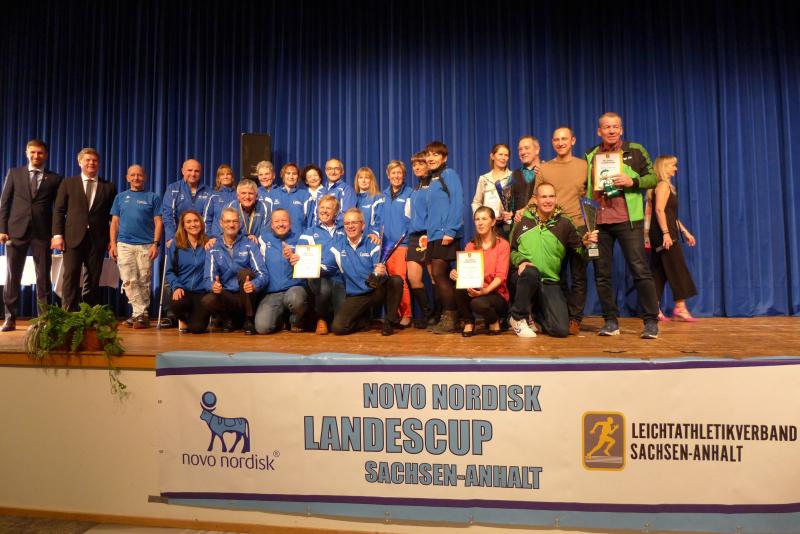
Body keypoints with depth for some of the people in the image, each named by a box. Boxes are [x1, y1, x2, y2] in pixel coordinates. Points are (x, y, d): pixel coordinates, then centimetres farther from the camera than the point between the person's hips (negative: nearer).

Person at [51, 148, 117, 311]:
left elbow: (112, 215, 9)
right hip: (73, 237, 0)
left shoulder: (109, 187, 11)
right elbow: (58, 211, 6)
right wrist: (57, 234, -4)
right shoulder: (68, 183, 11)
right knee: (71, 277, -5)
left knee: (93, 279, 3)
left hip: (97, 239, 1)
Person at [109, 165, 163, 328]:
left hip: (146, 245, -2)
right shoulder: (120, 197, 14)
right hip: (124, 245, 2)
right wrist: (113, 244, 4)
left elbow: (158, 222, 2)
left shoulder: (153, 197, 7)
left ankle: (140, 315, 8)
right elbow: (115, 222, 12)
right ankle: (142, 313, 0)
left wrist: (156, 244, -8)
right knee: (129, 281, -6)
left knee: (144, 282, 0)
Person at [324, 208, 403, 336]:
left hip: (376, 292, -1)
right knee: (338, 327, -21)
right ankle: (365, 318, 13)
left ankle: (390, 322, -10)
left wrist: (380, 273, -39)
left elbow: (381, 270, -15)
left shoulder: (372, 245, -3)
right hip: (355, 297, 1)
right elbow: (323, 267, 1)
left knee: (396, 281, -30)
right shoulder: (338, 247, 5)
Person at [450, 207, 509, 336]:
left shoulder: (502, 244, -2)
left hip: (496, 294, -3)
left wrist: (485, 290, -30)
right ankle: (468, 322, -7)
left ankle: (494, 321, 0)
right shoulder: (470, 246, 10)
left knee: (478, 303, -36)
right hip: (473, 291, 3)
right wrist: (456, 274, -25)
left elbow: (501, 276, -12)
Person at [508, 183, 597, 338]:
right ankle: (518, 318, -15)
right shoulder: (523, 221, 2)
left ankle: (537, 312, 23)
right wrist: (520, 261, -11)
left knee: (561, 330, -12)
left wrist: (585, 243, -15)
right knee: (531, 271, -40)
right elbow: (511, 249, 7)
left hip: (549, 282, 1)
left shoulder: (564, 223, 4)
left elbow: (578, 249, 6)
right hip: (524, 277, -1)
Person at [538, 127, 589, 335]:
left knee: (578, 277, 2)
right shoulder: (543, 168, 8)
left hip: (578, 227, 0)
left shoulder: (584, 166, 7)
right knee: (557, 277, 6)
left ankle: (575, 318, 10)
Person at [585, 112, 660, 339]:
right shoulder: (590, 156, 15)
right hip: (599, 221, 3)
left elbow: (653, 177, 4)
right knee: (602, 273, 4)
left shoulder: (635, 150, 6)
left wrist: (632, 182, -13)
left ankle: (651, 321, 0)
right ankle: (611, 321, 13)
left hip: (628, 219, -3)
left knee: (640, 269, -7)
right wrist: (593, 191, 3)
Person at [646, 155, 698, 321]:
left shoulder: (667, 186, 23)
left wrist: (685, 232, 23)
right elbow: (659, 210, -20)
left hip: (661, 235, 10)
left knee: (659, 271, 6)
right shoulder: (663, 185, -7)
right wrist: (666, 233, -27)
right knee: (677, 268, -6)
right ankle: (680, 308, -3)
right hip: (664, 233, -10)